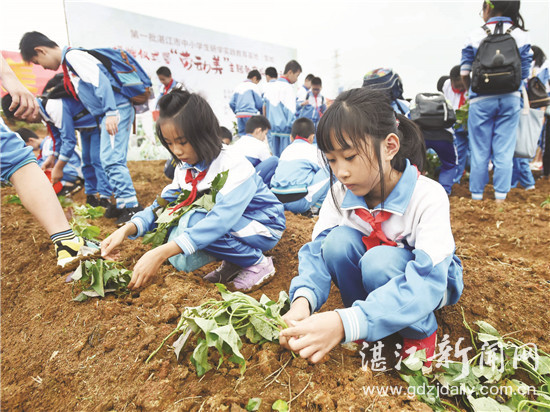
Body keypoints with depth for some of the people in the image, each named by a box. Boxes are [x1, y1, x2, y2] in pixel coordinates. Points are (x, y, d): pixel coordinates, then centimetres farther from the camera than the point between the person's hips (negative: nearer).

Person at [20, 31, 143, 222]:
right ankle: (122, 203, 17)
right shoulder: (68, 63, 23)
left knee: (111, 159, -14)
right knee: (109, 160, 11)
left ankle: (131, 205, -11)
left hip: (117, 108, -10)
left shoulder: (73, 56, -7)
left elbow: (101, 81, -20)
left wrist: (110, 112, -25)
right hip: (108, 114, 10)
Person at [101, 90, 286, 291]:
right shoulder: (185, 169, -3)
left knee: (194, 223, -29)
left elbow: (221, 219, -40)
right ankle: (233, 262, 1)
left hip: (264, 227, -7)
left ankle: (258, 263, -12)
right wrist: (127, 229, -24)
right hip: (228, 227, 8)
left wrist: (162, 253, -48)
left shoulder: (235, 167, -28)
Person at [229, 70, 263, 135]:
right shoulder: (253, 86, 0)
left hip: (239, 115, 6)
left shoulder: (238, 86, 17)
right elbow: (259, 103, -2)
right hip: (250, 115, -6)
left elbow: (231, 103, 12)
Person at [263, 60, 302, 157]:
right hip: (284, 132, -8)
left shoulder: (270, 87, 11)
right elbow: (291, 115, -15)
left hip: (271, 130, 8)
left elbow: (264, 108, 16)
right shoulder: (288, 88, -12)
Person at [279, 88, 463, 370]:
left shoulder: (428, 196, -29)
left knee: (380, 260, -35)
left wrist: (346, 322, -53)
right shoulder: (340, 193, -15)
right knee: (339, 240, -27)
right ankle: (369, 329, -5)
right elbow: (317, 250, -18)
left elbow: (427, 282, -40)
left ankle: (422, 333, -5)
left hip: (431, 286, -3)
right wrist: (303, 298, -41)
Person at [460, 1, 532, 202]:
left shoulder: (476, 36, -2)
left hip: (481, 100, -1)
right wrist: (509, 86, 13)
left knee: (479, 150, 6)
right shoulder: (521, 35, 3)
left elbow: (464, 72, -1)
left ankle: (476, 195, 11)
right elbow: (525, 73, 0)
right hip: (510, 98, 1)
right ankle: (500, 195, 9)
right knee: (504, 150, 6)